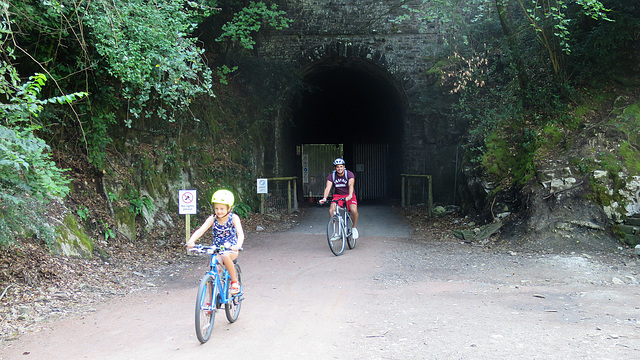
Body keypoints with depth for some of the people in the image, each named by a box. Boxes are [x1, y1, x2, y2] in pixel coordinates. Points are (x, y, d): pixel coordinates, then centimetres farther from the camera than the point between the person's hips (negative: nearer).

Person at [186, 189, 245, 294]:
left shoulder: (233, 218, -11)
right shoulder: (212, 219, -5)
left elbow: (240, 233, -24)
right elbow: (201, 230, -18)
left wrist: (238, 245, -46)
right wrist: (191, 241, -38)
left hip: (231, 250, -3)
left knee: (225, 256, -36)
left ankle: (234, 282, -17)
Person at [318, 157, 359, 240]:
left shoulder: (349, 174, -14)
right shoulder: (331, 176, -7)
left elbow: (351, 185, -31)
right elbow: (328, 188, -19)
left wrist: (350, 195, -50)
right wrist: (324, 198, -37)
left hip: (349, 195, -2)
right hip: (338, 195, 2)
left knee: (354, 210, -29)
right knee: (331, 211, -24)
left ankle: (354, 228, 1)